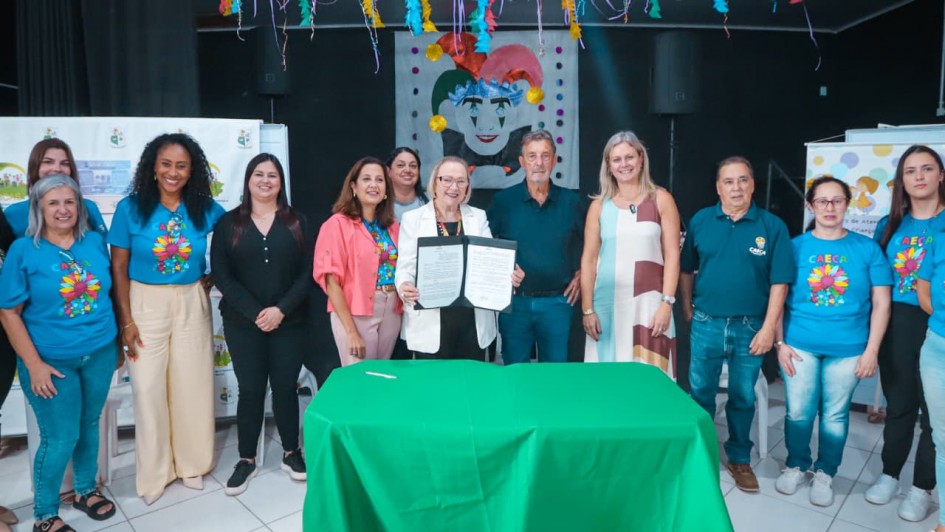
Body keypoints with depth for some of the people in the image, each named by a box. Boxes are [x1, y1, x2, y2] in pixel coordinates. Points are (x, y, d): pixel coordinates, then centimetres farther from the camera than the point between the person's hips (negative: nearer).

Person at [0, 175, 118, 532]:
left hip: (100, 354, 4)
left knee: (89, 425, 18)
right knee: (61, 439, 2)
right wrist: (34, 364, -13)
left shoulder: (96, 242, 0)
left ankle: (86, 490, 39)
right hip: (53, 361, -3)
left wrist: (117, 337, 10)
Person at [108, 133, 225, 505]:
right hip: (146, 305, -1)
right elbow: (118, 266, -5)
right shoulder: (131, 208, -8)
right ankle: (154, 472, 24)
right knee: (148, 388, 5)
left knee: (193, 384, 9)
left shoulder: (205, 209, -4)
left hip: (192, 305, 1)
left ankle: (192, 463, 29)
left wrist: (210, 280, -1)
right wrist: (126, 320, -8)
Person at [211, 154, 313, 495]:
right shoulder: (228, 223, 3)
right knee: (250, 390, 6)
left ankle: (290, 452, 26)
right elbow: (221, 275, -4)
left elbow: (307, 272, -2)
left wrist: (281, 309, -14)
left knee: (285, 387, 8)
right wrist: (255, 312, -14)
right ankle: (246, 459, 22)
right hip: (243, 323, 0)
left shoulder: (296, 222, 5)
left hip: (289, 322, 0)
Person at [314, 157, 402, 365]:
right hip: (355, 315, -5)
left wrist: (401, 308, -1)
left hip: (391, 314, 6)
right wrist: (351, 331, -15)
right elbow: (331, 280, -13)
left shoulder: (393, 227, 8)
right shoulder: (338, 224, -9)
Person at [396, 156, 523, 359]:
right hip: (430, 322, -2)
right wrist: (404, 287, -23)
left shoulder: (478, 217, 9)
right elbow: (406, 266, -1)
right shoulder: (413, 218, 2)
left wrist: (509, 276, -15)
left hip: (473, 321, 3)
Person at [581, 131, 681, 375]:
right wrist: (587, 309, 0)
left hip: (649, 302, -1)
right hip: (607, 304, 1)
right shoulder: (599, 206, 6)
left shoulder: (661, 199, 4)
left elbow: (672, 255, 1)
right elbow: (588, 260, 5)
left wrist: (666, 302, -7)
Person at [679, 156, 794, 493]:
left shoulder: (772, 226, -4)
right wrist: (687, 308, 5)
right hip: (706, 324, 1)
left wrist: (768, 328, -10)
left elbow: (779, 282, -5)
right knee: (700, 392, 11)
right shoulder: (700, 221, 1)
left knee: (743, 397, 13)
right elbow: (686, 269, 9)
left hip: (750, 327, -1)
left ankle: (739, 458, 31)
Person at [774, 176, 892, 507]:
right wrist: (780, 342, -5)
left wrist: (872, 349, -4)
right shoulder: (796, 247, 0)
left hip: (848, 349, 0)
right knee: (798, 413, 6)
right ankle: (796, 466, 28)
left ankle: (825, 473, 29)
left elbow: (881, 303, 1)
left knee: (835, 415, 9)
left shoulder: (866, 248, 1)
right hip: (799, 345, 0)